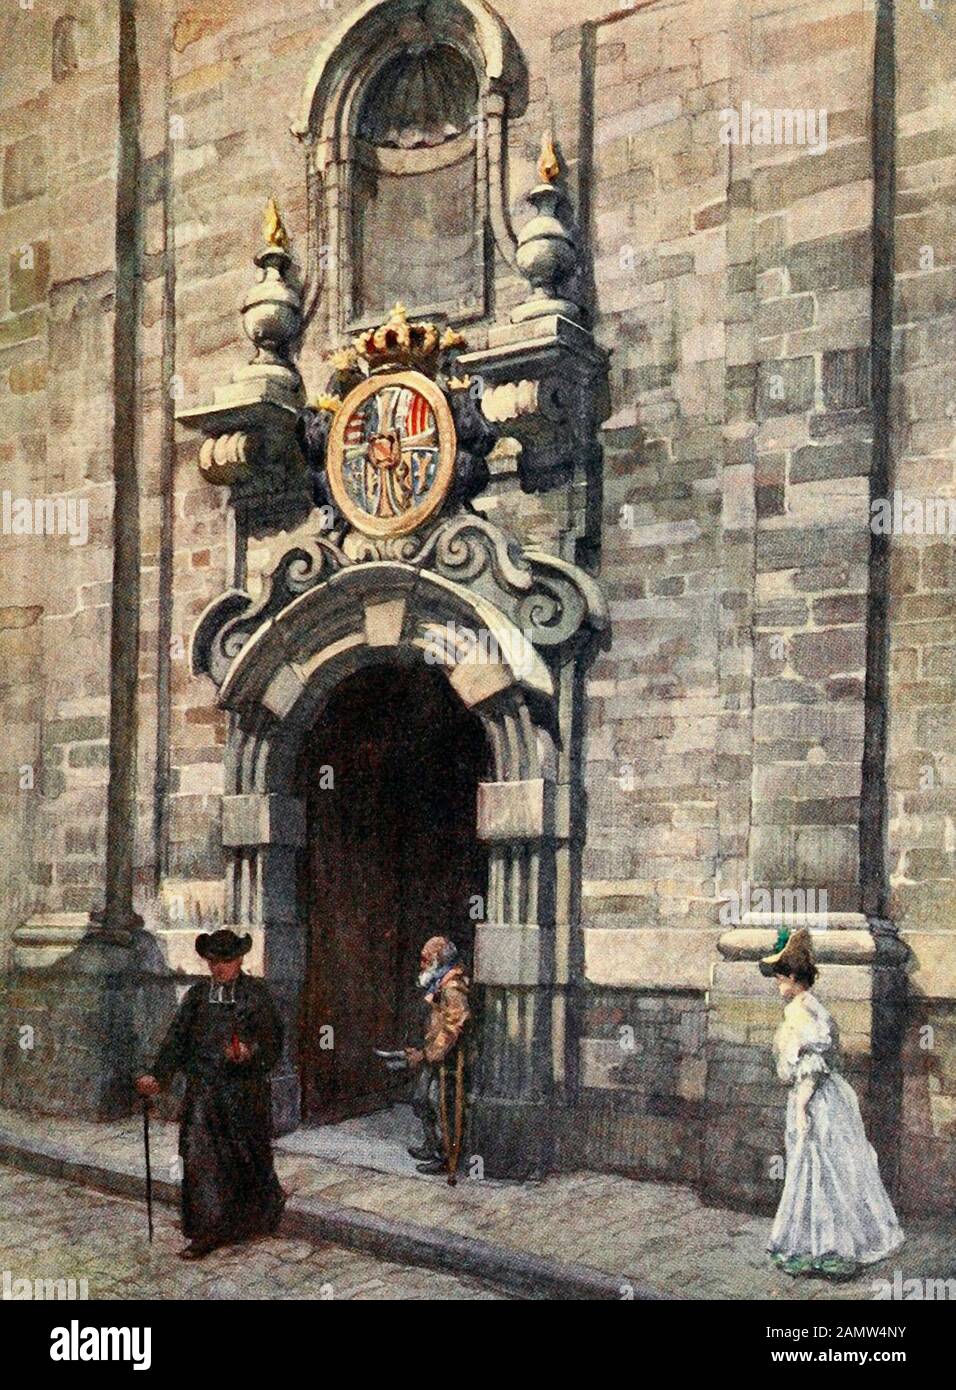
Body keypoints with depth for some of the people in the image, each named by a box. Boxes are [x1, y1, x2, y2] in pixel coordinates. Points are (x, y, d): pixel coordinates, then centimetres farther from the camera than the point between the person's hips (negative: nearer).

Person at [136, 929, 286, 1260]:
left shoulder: (256, 995, -2)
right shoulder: (197, 995, 9)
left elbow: (272, 1041, -5)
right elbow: (176, 1038, 6)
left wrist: (249, 1052, -25)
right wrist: (157, 1075, -5)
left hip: (244, 1092, -3)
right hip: (203, 1090, 3)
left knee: (246, 1158, 8)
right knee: (199, 1156, -3)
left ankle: (269, 1205, 34)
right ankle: (208, 1232, 5)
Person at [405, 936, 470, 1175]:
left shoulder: (452, 989, -21)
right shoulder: (439, 985, 12)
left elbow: (452, 1028, -25)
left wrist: (427, 1056, -21)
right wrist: (422, 1051, 18)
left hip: (444, 1059, -11)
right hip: (434, 1056, 11)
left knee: (437, 1105, -6)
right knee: (420, 1099, 19)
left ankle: (445, 1157, 3)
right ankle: (431, 1146, 32)